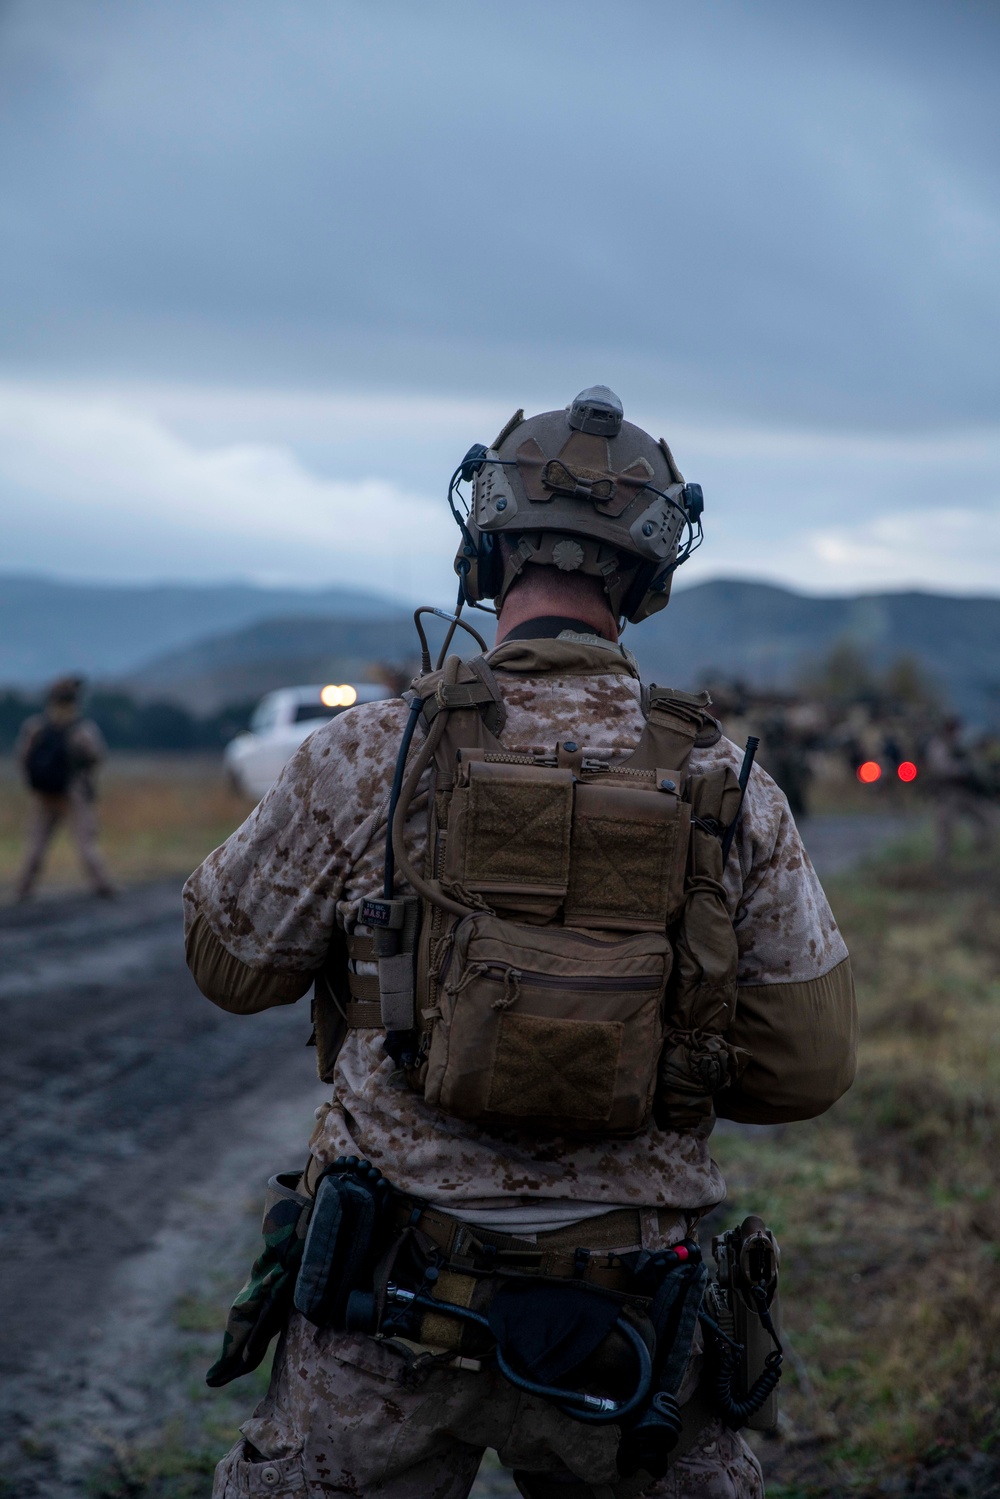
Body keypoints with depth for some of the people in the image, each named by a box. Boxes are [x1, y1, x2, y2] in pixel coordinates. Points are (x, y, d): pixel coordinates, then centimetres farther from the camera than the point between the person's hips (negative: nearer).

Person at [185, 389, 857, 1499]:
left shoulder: (371, 753, -10)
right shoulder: (727, 790, -5)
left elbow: (231, 963, 3)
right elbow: (808, 1065, 0)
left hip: (391, 1308, -1)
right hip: (624, 1322, 1)